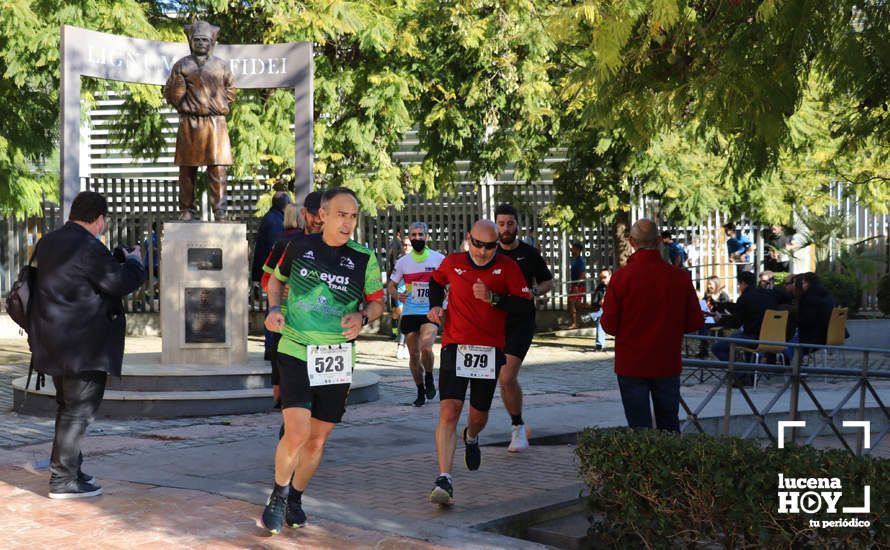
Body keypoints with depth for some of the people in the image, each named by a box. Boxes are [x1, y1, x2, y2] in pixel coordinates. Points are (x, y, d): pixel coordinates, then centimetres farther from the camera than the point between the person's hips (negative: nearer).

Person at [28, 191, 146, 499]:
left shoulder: (49, 242, 10)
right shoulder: (89, 249, -19)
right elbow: (121, 282, -19)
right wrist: (134, 261, 0)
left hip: (55, 343, 9)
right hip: (83, 344, -9)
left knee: (69, 407, 20)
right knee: (79, 410, -2)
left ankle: (68, 469, 29)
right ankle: (63, 480, 0)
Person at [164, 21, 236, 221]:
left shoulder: (221, 65, 12)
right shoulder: (182, 65, 6)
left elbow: (230, 91, 16)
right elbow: (170, 93, 5)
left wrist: (220, 108, 7)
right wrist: (185, 107, -2)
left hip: (216, 123, 1)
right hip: (189, 124, -1)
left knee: (218, 169, -5)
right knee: (187, 170, 1)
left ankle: (219, 212, -4)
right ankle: (187, 210, 6)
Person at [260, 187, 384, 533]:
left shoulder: (363, 259, -1)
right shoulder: (299, 247, 0)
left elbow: (377, 301, 11)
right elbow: (277, 279, 19)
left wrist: (362, 317, -11)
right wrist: (274, 308, 0)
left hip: (337, 358, 2)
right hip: (295, 352, -2)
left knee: (317, 438, 9)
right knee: (296, 433, -15)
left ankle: (295, 498, 33)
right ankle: (278, 494, 11)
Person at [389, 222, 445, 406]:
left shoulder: (438, 259, -1)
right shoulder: (403, 262, 4)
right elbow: (391, 285, 14)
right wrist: (398, 295, -8)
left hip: (430, 311, -3)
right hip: (409, 313, 3)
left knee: (426, 347, -23)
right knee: (414, 354, 6)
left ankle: (429, 378, 5)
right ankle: (421, 391, 23)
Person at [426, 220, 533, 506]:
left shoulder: (507, 267, -1)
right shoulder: (452, 262, 4)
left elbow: (526, 305, -6)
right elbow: (436, 280, 26)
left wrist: (493, 298, -18)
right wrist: (435, 305, 9)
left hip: (490, 350, 1)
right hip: (455, 346, -1)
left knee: (479, 415, 14)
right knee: (449, 410, -17)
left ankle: (471, 438, 52)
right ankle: (444, 479, -21)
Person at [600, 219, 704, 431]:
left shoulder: (621, 277, -12)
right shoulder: (680, 277, -6)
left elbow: (609, 325, -9)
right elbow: (695, 322, -1)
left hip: (631, 365, -2)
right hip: (668, 365, 2)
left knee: (639, 428, 4)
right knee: (669, 428, 15)